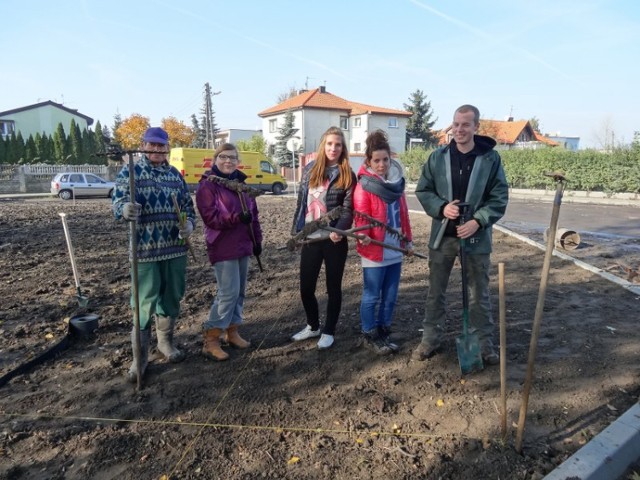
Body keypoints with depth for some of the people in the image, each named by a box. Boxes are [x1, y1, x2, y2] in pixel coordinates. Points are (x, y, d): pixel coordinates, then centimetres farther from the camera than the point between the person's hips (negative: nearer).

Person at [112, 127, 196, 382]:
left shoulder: (175, 174, 13)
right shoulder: (130, 171, 0)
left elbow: (188, 204, 15)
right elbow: (118, 201, -12)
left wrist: (189, 222, -6)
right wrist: (125, 209, -36)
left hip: (176, 247, 5)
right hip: (145, 248, -4)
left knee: (172, 297, 14)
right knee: (146, 302, -1)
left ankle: (166, 341, 33)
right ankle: (140, 355, 13)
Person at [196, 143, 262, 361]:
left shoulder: (240, 183, 14)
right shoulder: (207, 185, -7)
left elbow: (253, 214, 17)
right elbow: (210, 217, -17)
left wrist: (257, 240, 13)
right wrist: (237, 218, -26)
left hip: (243, 246, 7)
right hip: (222, 248, -7)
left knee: (239, 291, 12)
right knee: (228, 292, -10)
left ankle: (231, 331, 26)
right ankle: (210, 339, 3)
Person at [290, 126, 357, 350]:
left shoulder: (347, 176, -2)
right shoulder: (310, 170, 9)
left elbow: (348, 209, -8)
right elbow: (301, 202, 12)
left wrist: (339, 231, -25)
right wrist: (295, 230, 10)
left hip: (334, 240, -3)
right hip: (310, 238, 4)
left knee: (333, 287, 9)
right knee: (306, 287, 10)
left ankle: (328, 331, 27)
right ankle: (313, 326, 34)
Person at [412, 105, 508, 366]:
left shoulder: (491, 158, -4)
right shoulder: (437, 157, 0)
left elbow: (500, 197, -3)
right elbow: (422, 190, 4)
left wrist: (478, 221, -17)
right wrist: (441, 207, -14)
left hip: (476, 237, -1)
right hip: (442, 235, 2)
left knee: (479, 293, 11)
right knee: (435, 291, 12)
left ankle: (484, 343, 28)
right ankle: (430, 339, 27)